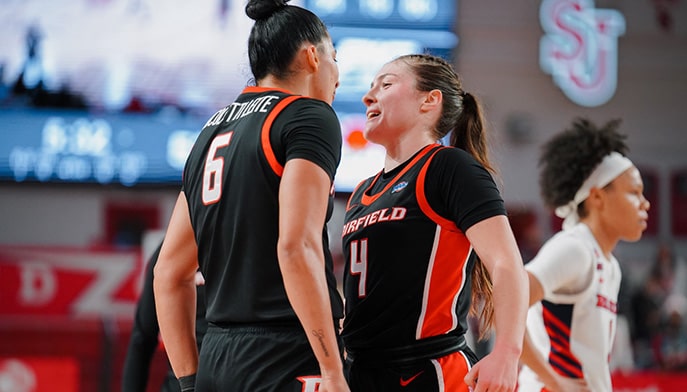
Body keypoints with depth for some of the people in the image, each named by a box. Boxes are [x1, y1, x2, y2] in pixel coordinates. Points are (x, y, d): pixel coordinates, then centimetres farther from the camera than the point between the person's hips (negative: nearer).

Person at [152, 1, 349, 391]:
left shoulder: (213, 131, 19)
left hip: (217, 360, 8)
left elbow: (170, 272, 18)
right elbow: (296, 246, -17)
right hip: (288, 359, -8)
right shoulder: (310, 117, -3)